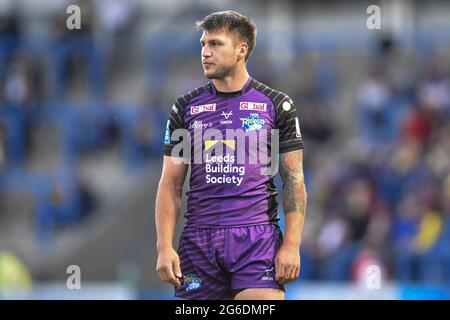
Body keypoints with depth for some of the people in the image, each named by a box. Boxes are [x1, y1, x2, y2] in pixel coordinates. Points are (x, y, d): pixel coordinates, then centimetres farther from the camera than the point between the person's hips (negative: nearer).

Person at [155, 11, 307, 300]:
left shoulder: (276, 105, 4)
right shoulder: (186, 107, 10)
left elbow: (294, 181, 3)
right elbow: (171, 183, 9)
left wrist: (292, 246, -8)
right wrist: (164, 246, -2)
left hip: (258, 235, -2)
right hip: (198, 240, 3)